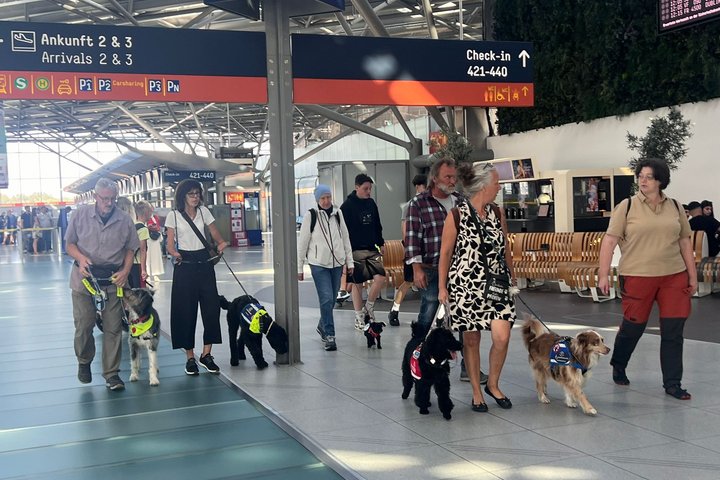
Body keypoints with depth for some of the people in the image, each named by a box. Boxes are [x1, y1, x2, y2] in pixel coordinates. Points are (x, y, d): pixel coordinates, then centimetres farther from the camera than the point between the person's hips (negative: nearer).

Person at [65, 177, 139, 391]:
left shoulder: (124, 220, 1)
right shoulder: (81, 214, 0)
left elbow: (130, 249, 9)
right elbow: (70, 243, 5)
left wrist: (126, 271, -7)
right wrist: (81, 258, -15)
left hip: (113, 280, 1)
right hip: (84, 277, 0)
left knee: (113, 328, 1)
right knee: (83, 325, 3)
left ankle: (111, 374, 11)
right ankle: (84, 362, 31)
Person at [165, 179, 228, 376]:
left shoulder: (204, 211, 8)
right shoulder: (174, 216, 0)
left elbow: (215, 233, 15)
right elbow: (170, 244, -1)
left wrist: (221, 242, -6)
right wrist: (175, 254, -22)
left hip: (204, 262, 3)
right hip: (184, 265, -3)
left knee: (211, 307, -3)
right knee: (186, 311, -1)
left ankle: (207, 354, 7)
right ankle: (190, 357, 8)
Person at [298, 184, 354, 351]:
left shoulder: (338, 213, 7)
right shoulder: (311, 215, -5)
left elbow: (345, 238, 12)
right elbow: (303, 242, -1)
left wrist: (349, 261, 8)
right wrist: (299, 267, -1)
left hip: (337, 263, 4)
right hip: (319, 264, -4)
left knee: (331, 299, 11)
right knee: (326, 299, -12)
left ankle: (322, 326, 35)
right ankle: (329, 336, -4)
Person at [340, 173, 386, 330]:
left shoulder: (371, 204, 10)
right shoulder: (347, 206, -7)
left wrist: (381, 243, 18)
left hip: (371, 249, 5)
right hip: (355, 251, -5)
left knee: (380, 277, -9)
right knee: (357, 283, 1)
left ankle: (369, 307, 13)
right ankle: (359, 317, 14)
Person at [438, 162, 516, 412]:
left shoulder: (497, 212, 6)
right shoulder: (457, 215, -7)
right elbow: (445, 253, -3)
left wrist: (511, 276, 19)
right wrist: (442, 287, -3)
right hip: (465, 285, -3)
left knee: (502, 337, -7)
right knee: (471, 339, 5)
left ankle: (493, 384, 16)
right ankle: (476, 392, 20)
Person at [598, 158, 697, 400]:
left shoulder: (675, 207, 8)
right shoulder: (626, 207, -2)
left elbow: (685, 242, 13)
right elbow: (609, 240, -4)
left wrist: (693, 276, 10)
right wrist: (603, 274, -10)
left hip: (674, 276, 3)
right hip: (637, 277, -3)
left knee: (673, 331, 2)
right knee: (633, 327, 7)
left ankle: (672, 384, 13)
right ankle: (618, 366, 34)